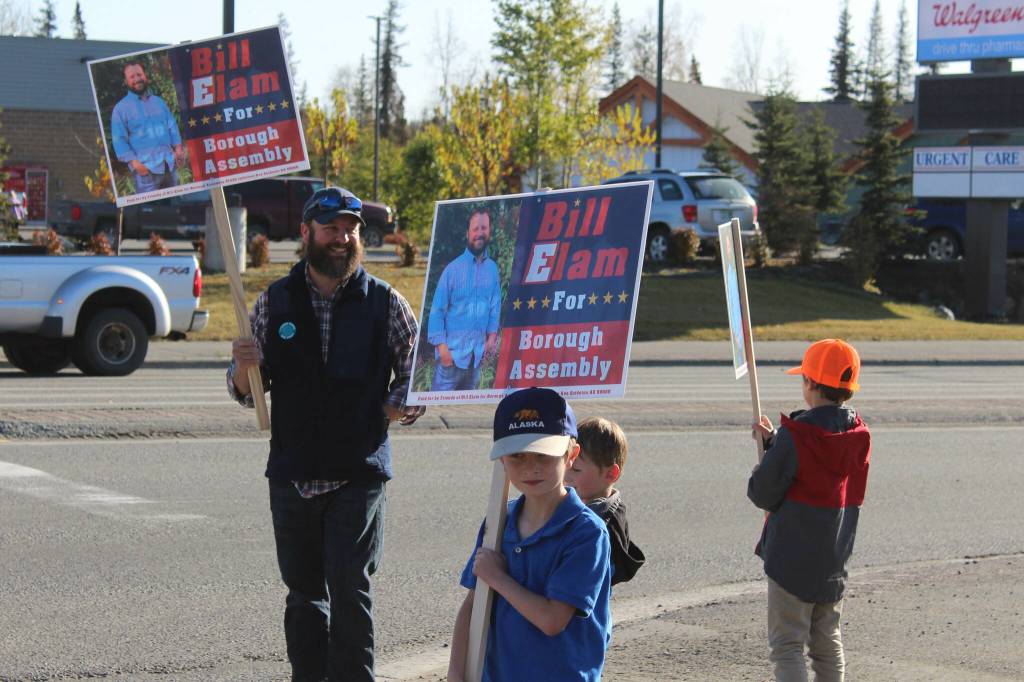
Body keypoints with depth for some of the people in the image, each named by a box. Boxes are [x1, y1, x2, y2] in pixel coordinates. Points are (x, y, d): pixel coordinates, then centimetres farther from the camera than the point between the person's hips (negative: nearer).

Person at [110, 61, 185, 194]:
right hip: (145, 167, -6)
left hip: (169, 163, 6)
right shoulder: (121, 108, 1)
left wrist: (178, 148, 1)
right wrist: (134, 162, -16)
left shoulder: (158, 101, 18)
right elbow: (119, 139, -5)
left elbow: (172, 126, 18)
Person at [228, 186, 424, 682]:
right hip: (291, 474, 2)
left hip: (360, 474, -2)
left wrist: (401, 405, -7)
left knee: (349, 587, -9)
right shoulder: (273, 302, 6)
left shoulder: (385, 302, 2)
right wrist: (243, 365, -14)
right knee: (303, 593, 9)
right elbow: (247, 393, 7)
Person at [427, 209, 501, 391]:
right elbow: (437, 308, -7)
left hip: (478, 350, 5)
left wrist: (492, 335, 2)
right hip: (453, 348, -4)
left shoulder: (492, 268, 5)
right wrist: (441, 345, -12)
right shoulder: (453, 268, -8)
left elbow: (495, 305, 12)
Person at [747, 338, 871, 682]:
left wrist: (760, 468, 7)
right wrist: (775, 440, 15)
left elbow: (762, 494, -13)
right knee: (828, 641, 18)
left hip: (792, 560, -6)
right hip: (834, 561, 7)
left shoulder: (795, 437, -19)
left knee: (786, 644, -1)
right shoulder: (859, 435, 1)